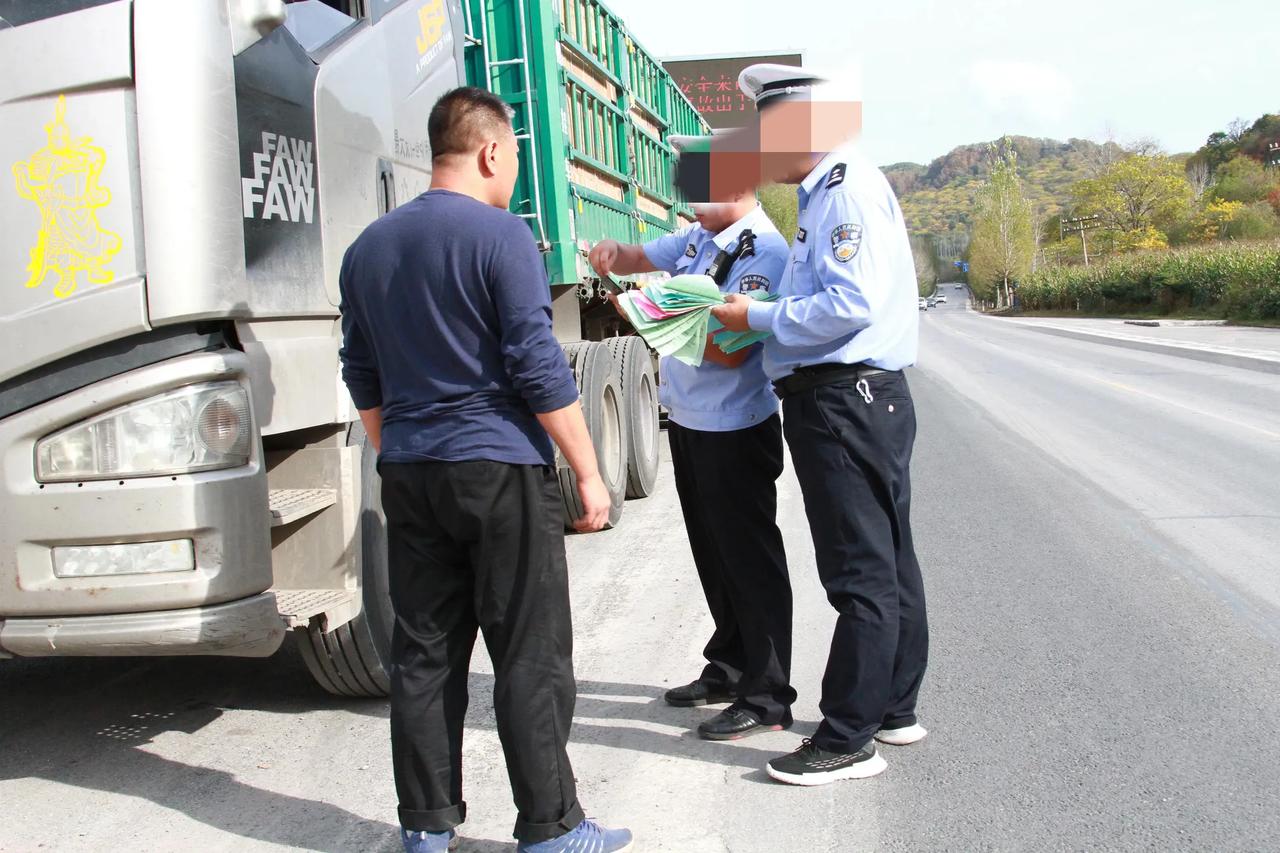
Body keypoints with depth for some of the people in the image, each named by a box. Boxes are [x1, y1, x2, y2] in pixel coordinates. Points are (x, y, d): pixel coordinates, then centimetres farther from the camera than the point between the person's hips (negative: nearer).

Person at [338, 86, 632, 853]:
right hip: (500, 471, -6)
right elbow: (539, 369, -13)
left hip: (410, 475, 7)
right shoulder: (501, 236, -10)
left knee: (424, 654, 11)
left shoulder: (369, 248, 11)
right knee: (531, 657, 1)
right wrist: (589, 473, -7)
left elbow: (363, 377, 16)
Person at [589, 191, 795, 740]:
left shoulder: (763, 250, -16)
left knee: (750, 561, -2)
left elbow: (732, 349, -23)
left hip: (734, 431, -9)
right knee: (713, 556, 18)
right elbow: (639, 259, 21)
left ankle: (767, 698, 8)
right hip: (688, 423, 9)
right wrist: (612, 254, -1)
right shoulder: (698, 238, 9)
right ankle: (729, 670, 33)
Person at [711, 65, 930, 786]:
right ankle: (894, 711, 28)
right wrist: (761, 322, 10)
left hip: (846, 401, -10)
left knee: (861, 575, -4)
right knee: (889, 565, 16)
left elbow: (850, 305, -23)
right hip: (862, 400, 10)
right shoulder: (828, 191, 18)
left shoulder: (849, 188, -13)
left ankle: (847, 740, 5)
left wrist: (757, 317, -13)